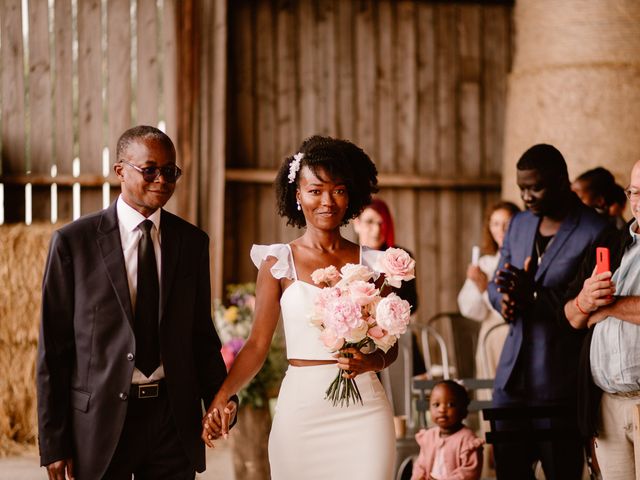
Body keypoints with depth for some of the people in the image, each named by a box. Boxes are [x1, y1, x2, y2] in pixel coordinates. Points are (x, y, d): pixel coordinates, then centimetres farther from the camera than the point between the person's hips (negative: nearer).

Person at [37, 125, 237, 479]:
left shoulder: (193, 242, 7)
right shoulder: (73, 242, -3)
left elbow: (201, 334, 12)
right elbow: (53, 347, -3)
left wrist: (220, 398, -5)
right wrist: (53, 443, -6)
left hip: (175, 419, 3)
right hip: (100, 420, -3)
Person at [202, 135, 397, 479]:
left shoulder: (371, 263, 6)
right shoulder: (278, 262, 2)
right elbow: (258, 345, -1)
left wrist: (370, 361, -10)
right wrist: (221, 396, -15)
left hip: (363, 410, 1)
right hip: (301, 409, -1)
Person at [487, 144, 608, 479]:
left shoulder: (596, 233, -11)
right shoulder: (520, 223, 13)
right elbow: (497, 283, 21)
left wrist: (535, 294, -24)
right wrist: (503, 299, -3)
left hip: (560, 382, -6)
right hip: (513, 375, 6)